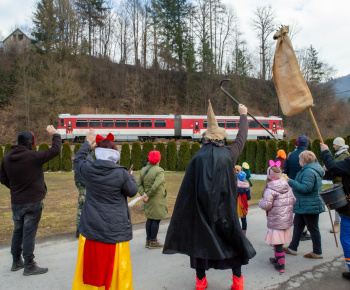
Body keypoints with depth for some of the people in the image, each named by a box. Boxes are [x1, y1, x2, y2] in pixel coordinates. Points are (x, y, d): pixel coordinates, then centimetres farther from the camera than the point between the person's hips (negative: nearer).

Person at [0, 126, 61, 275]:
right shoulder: (33, 156, -20)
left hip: (15, 202, 7)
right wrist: (55, 135, -1)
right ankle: (29, 266, 11)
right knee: (29, 233, 1)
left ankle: (16, 262, 33)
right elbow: (55, 150, -16)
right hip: (32, 202, -6)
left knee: (18, 231, 19)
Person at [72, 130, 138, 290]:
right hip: (115, 230, -3)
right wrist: (131, 177, 18)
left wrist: (88, 142, 28)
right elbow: (132, 191, -1)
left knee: (92, 266, 16)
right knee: (114, 267, 10)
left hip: (91, 227, 3)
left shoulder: (88, 169, -6)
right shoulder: (121, 173, -14)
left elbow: (78, 159, 16)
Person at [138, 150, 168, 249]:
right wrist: (148, 195, -14)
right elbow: (156, 185, -24)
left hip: (148, 201, 7)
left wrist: (143, 193, -5)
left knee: (150, 219, 16)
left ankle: (148, 240, 25)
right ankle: (153, 242, 9)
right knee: (156, 220, 2)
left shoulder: (143, 170, 6)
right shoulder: (159, 171, -15)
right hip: (157, 200, -7)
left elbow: (139, 184, 3)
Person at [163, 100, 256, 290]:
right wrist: (243, 115, 31)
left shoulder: (198, 157, -5)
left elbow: (187, 189, -6)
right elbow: (241, 137, 16)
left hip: (201, 208, 0)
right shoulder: (228, 154, -3)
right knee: (233, 239, 15)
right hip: (225, 208, 0)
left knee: (200, 238, 13)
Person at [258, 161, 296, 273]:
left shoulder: (270, 189, -18)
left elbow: (266, 205, -21)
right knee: (280, 240, 20)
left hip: (276, 220, -7)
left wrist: (260, 202, -1)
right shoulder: (287, 186, 4)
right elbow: (293, 200, 9)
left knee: (277, 242, 0)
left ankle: (281, 265, 3)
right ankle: (277, 258, 35)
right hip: (287, 219, 7)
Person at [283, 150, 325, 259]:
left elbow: (306, 188, -28)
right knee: (298, 226, 16)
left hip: (309, 206, -11)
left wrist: (291, 182, -24)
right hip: (303, 206, 11)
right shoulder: (312, 169, 12)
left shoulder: (309, 172, -22)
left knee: (313, 229, 3)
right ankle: (292, 248, 26)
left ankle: (317, 252, 17)